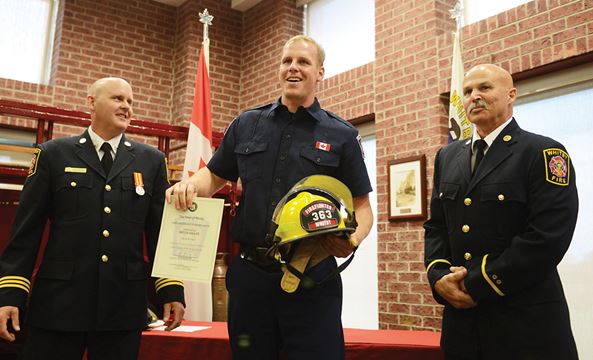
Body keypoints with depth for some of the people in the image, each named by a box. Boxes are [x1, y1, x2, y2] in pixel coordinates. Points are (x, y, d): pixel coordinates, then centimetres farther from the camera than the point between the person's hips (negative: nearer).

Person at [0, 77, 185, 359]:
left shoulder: (152, 161, 9)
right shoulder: (53, 154, 5)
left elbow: (160, 230, 7)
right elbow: (26, 230, 2)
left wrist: (171, 291, 1)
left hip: (124, 305, 2)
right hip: (58, 302, -1)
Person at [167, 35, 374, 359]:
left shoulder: (342, 136, 3)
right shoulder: (246, 125, 10)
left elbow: (361, 205, 3)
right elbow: (215, 176, 17)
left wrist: (353, 240, -17)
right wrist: (189, 185, -5)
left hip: (311, 278, -2)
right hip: (250, 273, 3)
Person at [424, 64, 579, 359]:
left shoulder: (544, 152, -6)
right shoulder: (447, 157, 12)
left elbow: (549, 235, -16)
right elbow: (435, 226, 12)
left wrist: (478, 284, -16)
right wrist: (439, 276, -6)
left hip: (526, 319, -5)